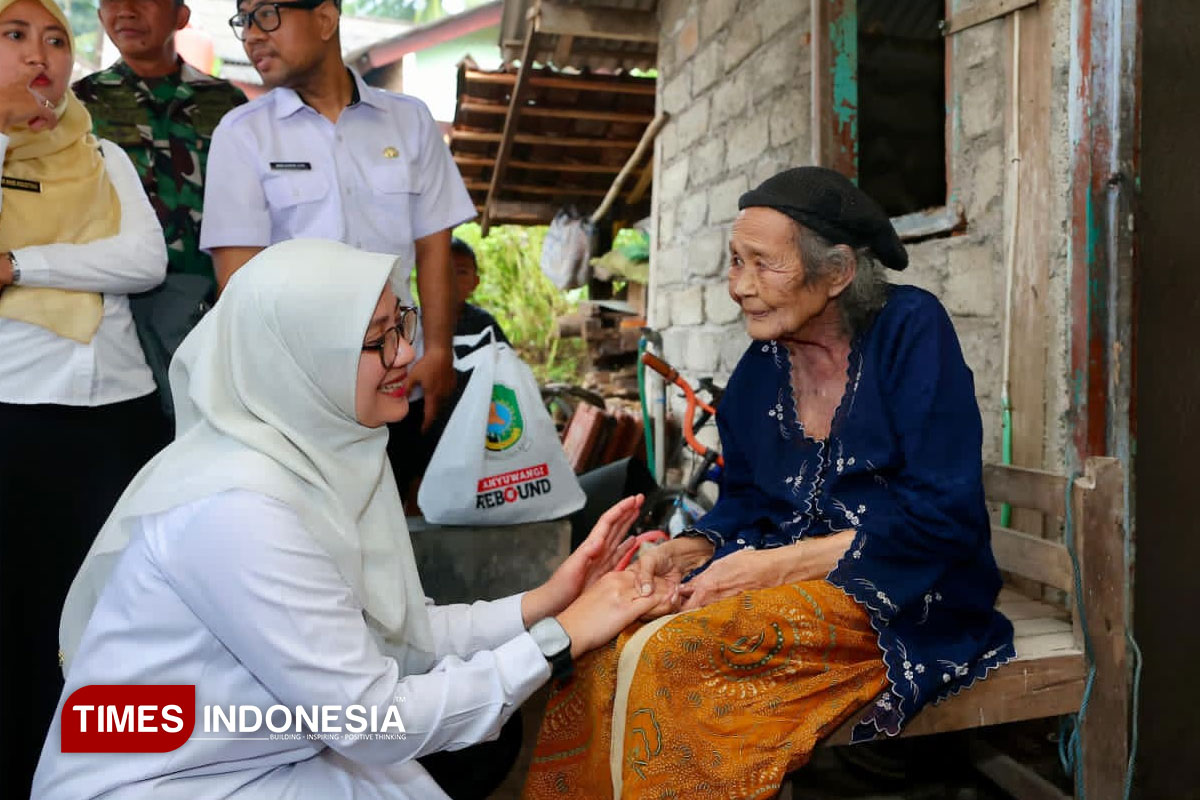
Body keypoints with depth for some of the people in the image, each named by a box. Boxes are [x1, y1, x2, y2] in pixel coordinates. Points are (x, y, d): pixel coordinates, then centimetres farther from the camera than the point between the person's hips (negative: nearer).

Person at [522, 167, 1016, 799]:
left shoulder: (910, 328, -10)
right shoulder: (760, 367, 7)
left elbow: (943, 514, -16)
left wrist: (771, 566, -19)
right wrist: (688, 551, -7)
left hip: (906, 604, -5)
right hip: (780, 584, 6)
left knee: (665, 653, -27)